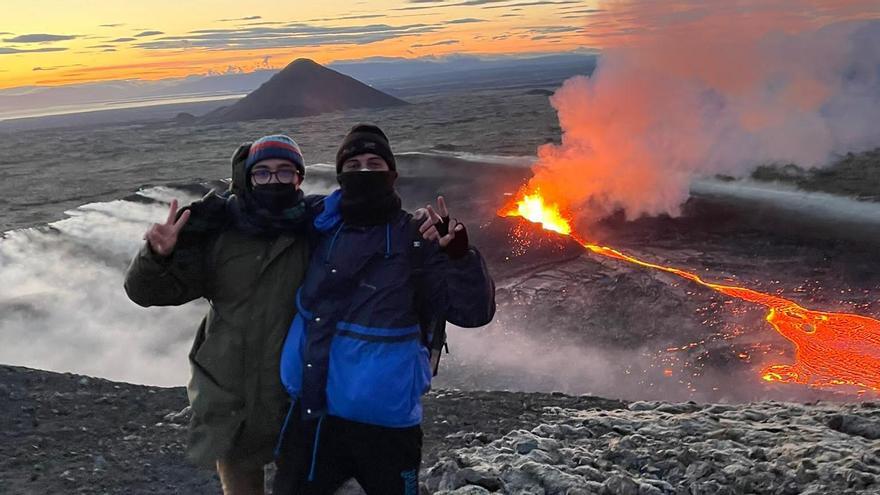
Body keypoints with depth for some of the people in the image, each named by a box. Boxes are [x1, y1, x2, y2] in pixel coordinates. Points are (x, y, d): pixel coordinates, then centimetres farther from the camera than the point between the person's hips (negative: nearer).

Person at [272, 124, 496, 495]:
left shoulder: (415, 239, -8)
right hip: (310, 413, 4)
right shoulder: (319, 229, 2)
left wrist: (459, 254, -29)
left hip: (384, 421, -3)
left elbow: (473, 311, -15)